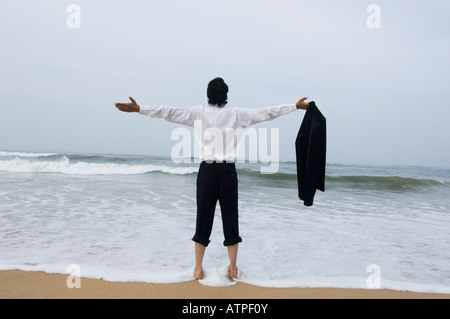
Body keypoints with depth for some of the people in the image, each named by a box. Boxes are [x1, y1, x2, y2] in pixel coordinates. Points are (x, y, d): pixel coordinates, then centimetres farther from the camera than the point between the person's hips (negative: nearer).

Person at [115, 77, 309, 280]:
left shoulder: (198, 113, 3)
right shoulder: (237, 114, 4)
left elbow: (168, 112, 1)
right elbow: (267, 112, 8)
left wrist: (138, 109, 6)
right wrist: (295, 106, 18)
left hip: (207, 171, 0)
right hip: (228, 171, 0)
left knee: (203, 218, 7)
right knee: (230, 218, 8)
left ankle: (198, 269, 14)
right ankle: (233, 268, 16)